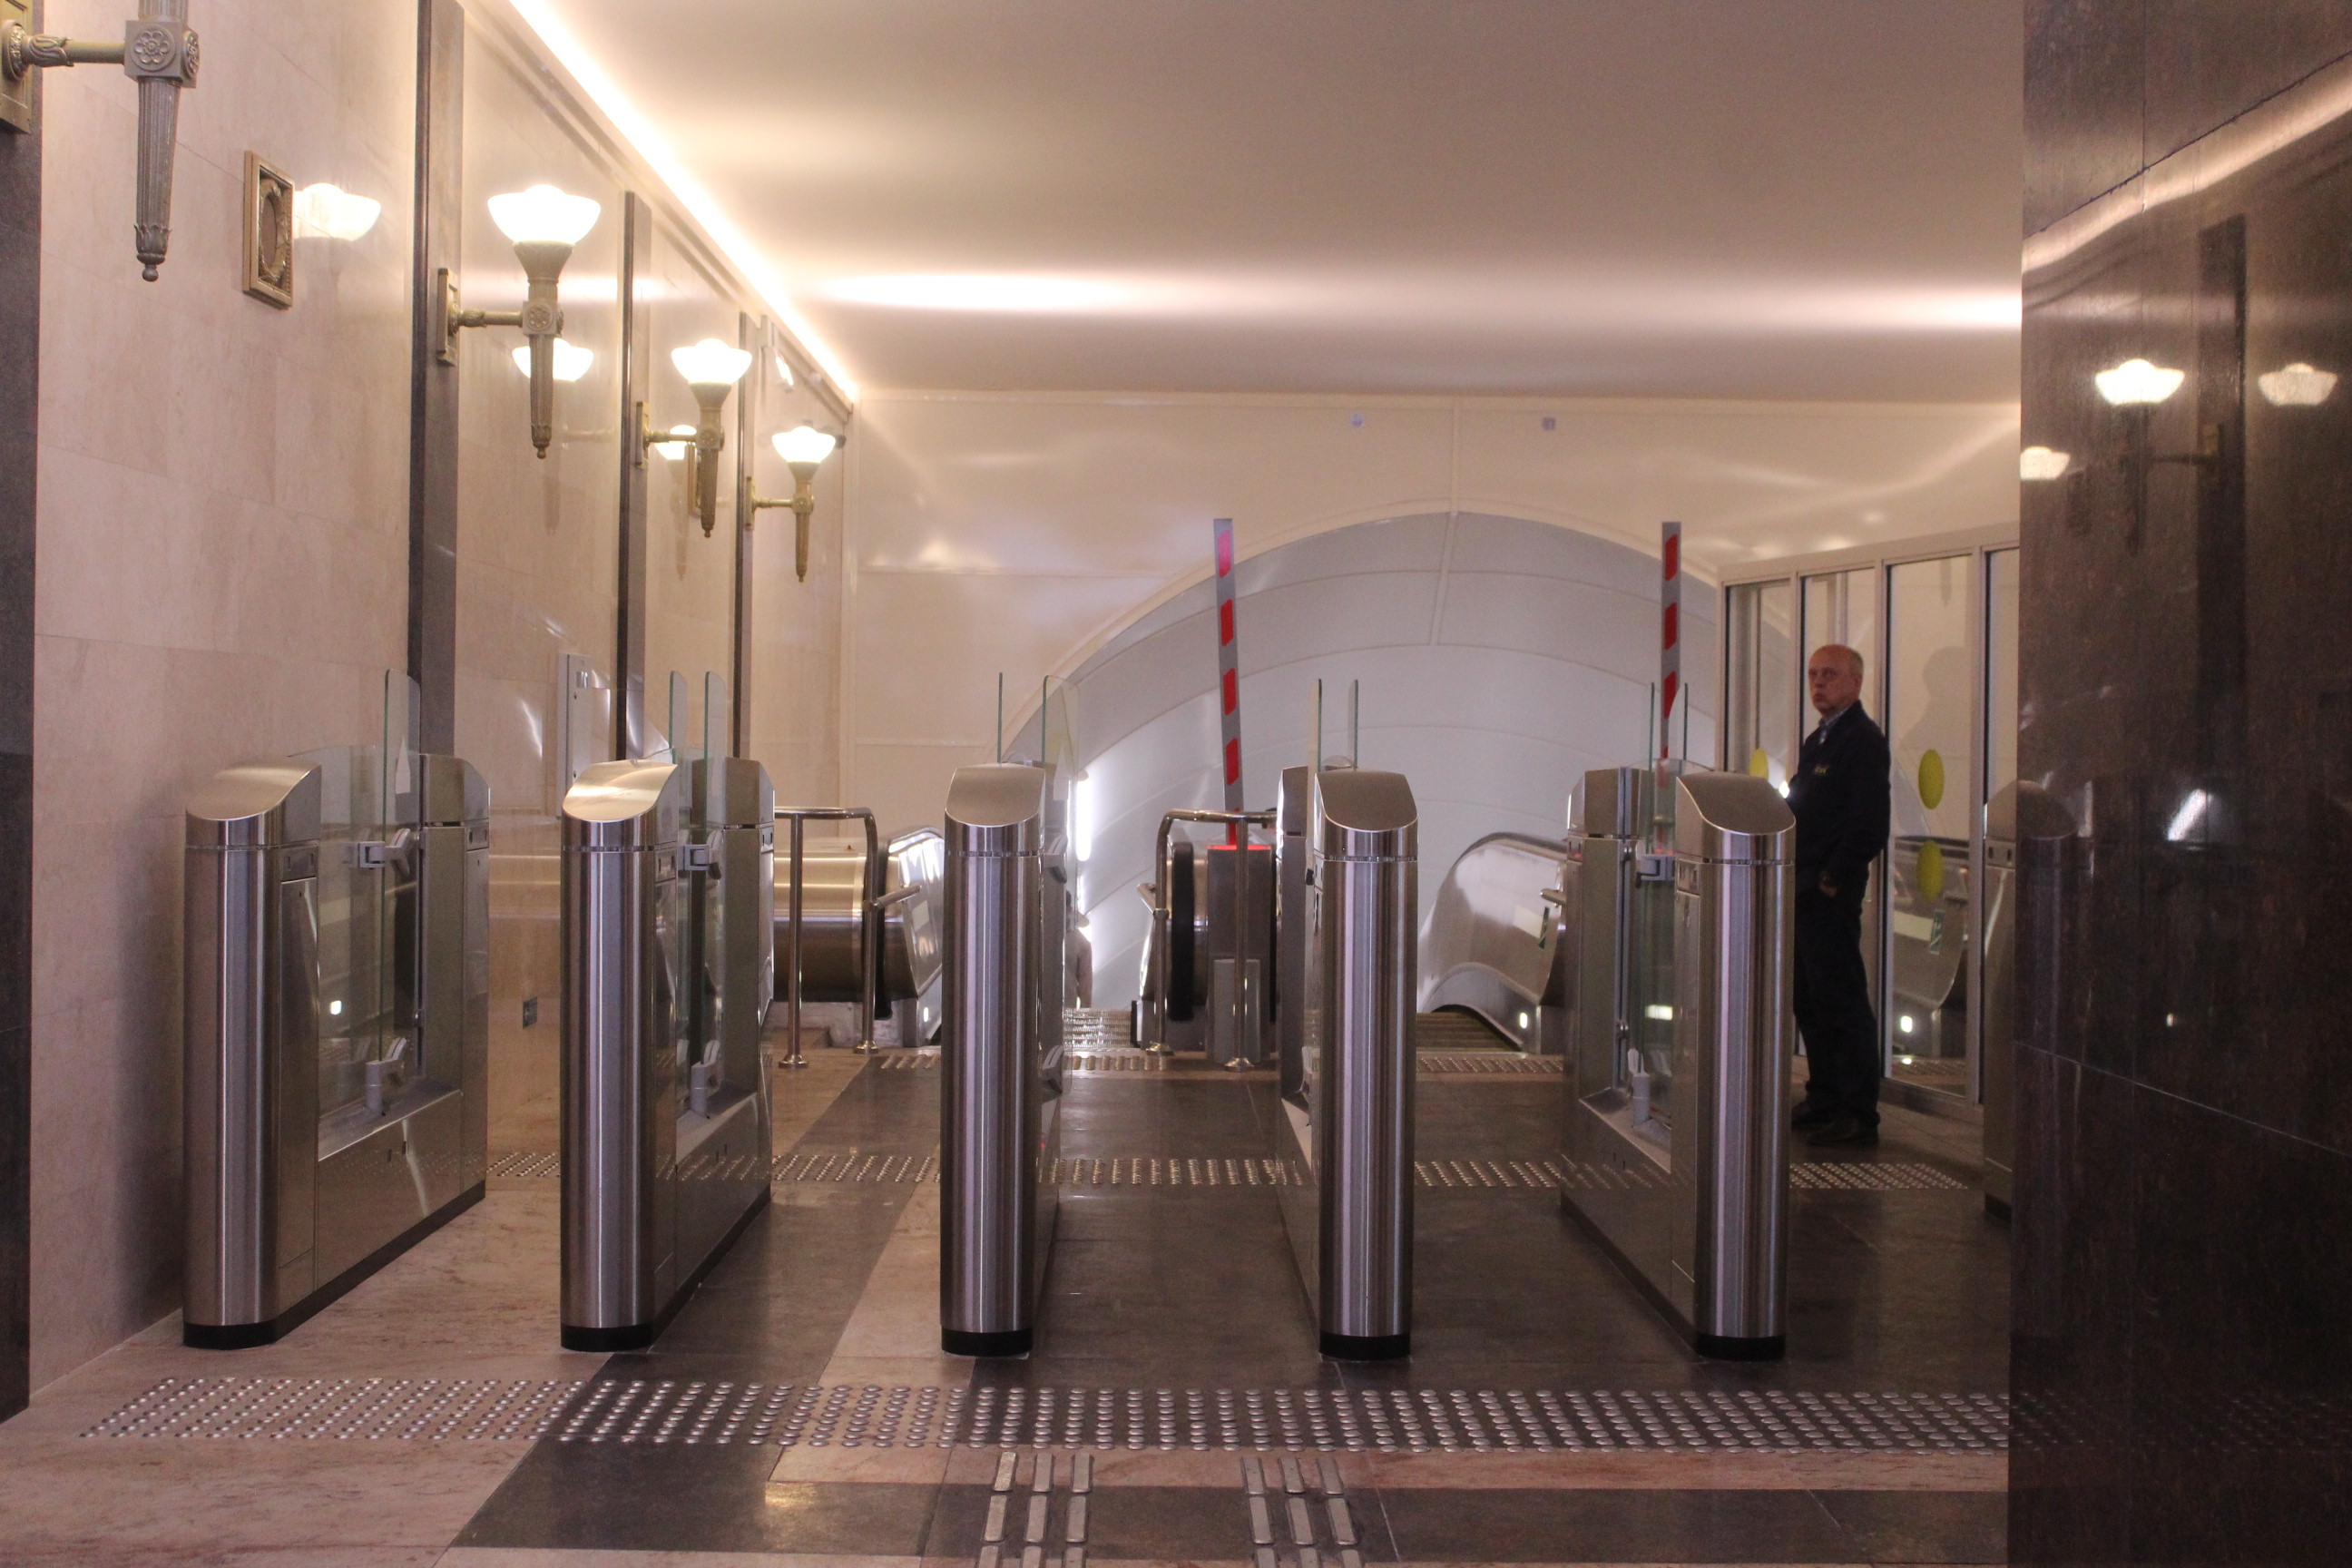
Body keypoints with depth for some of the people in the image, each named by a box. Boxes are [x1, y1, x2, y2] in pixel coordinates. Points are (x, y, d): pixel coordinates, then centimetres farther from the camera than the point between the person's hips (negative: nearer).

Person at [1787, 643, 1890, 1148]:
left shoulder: (1863, 740, -11)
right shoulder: (1818, 740, 18)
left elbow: (1868, 822, -19)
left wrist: (1832, 878, -17)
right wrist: (1793, 876, 13)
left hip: (1831, 893, -10)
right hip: (1802, 890, 10)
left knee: (1842, 1001, -6)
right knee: (1809, 1001, 12)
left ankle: (1859, 1115, -3)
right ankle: (1823, 1101, 20)